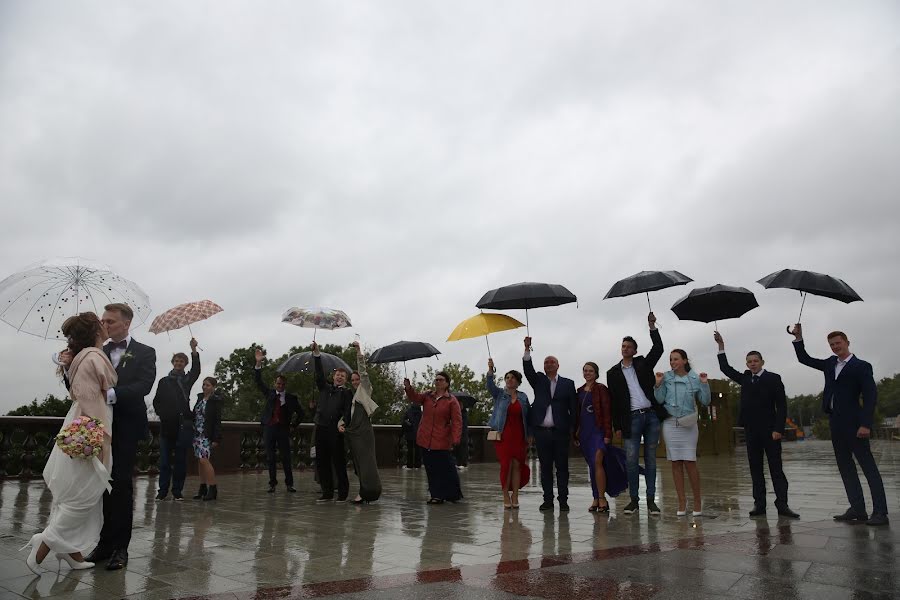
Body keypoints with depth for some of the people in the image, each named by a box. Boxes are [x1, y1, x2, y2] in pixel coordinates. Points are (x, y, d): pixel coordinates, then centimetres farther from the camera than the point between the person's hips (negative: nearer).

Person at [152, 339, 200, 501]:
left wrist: (194, 350, -19)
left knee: (181, 460, 1)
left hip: (183, 425, -1)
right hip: (166, 425, 1)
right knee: (164, 460, 1)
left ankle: (177, 491, 6)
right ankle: (162, 491, 6)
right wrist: (161, 413, -3)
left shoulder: (187, 380, 11)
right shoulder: (164, 381, 15)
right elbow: (156, 401, 15)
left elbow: (196, 370, -9)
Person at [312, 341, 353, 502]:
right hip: (321, 428, 5)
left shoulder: (347, 392, 4)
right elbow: (320, 373, 6)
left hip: (336, 430, -5)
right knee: (322, 462, 7)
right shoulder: (325, 388, 16)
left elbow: (348, 410, -6)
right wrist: (316, 354, -3)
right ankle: (327, 492, 16)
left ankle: (343, 493, 7)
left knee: (339, 462, -2)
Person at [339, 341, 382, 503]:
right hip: (352, 432, 7)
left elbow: (363, 372, -8)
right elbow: (346, 414, 23)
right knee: (358, 462, 8)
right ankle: (365, 492, 14)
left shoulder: (365, 390, 2)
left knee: (365, 461, -8)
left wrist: (359, 351, -11)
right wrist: (340, 424, 2)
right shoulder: (351, 395, 20)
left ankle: (364, 492, -6)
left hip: (364, 431, -7)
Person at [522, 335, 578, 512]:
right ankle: (548, 500, 13)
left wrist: (573, 429, -4)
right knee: (545, 467, 6)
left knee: (562, 467, 2)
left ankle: (563, 500, 9)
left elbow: (573, 407, 4)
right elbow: (528, 369, -6)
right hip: (542, 432, 1)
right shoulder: (539, 381, 11)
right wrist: (527, 349, -19)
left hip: (560, 432, -1)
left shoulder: (568, 383, 7)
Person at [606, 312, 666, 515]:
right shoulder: (613, 373, 8)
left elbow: (658, 349, 0)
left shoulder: (643, 364, 12)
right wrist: (617, 426, 1)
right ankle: (633, 499, 7)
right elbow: (614, 401, 5)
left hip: (651, 415, 1)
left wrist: (652, 326, -7)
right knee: (631, 460, -4)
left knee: (650, 459, 5)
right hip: (632, 418, -1)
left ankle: (651, 500, 9)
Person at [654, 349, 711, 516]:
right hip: (670, 424, 1)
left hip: (688, 424, -1)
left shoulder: (695, 378, 0)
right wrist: (658, 384, -15)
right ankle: (682, 502, 12)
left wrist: (705, 384, -11)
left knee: (690, 463, -6)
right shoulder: (666, 377, 1)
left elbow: (705, 401, 1)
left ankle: (697, 501, 9)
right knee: (676, 463, 5)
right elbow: (660, 400, -2)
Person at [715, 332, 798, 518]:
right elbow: (726, 368, 14)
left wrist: (778, 429, -14)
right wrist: (721, 346, 7)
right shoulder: (745, 378, 12)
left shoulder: (773, 378, -2)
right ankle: (759, 504, 6)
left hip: (769, 429, -5)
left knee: (776, 467, -2)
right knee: (755, 468, 4)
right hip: (751, 430, 5)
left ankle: (782, 504, -2)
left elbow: (781, 405, -6)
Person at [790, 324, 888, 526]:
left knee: (868, 466, -4)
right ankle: (857, 509, 11)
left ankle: (880, 512, -4)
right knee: (845, 467, 7)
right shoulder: (830, 364, 15)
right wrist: (799, 338, 7)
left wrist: (865, 424, -19)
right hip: (836, 424, 7)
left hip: (853, 424, -7)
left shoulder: (861, 366, -4)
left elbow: (870, 396, -11)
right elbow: (804, 359, 22)